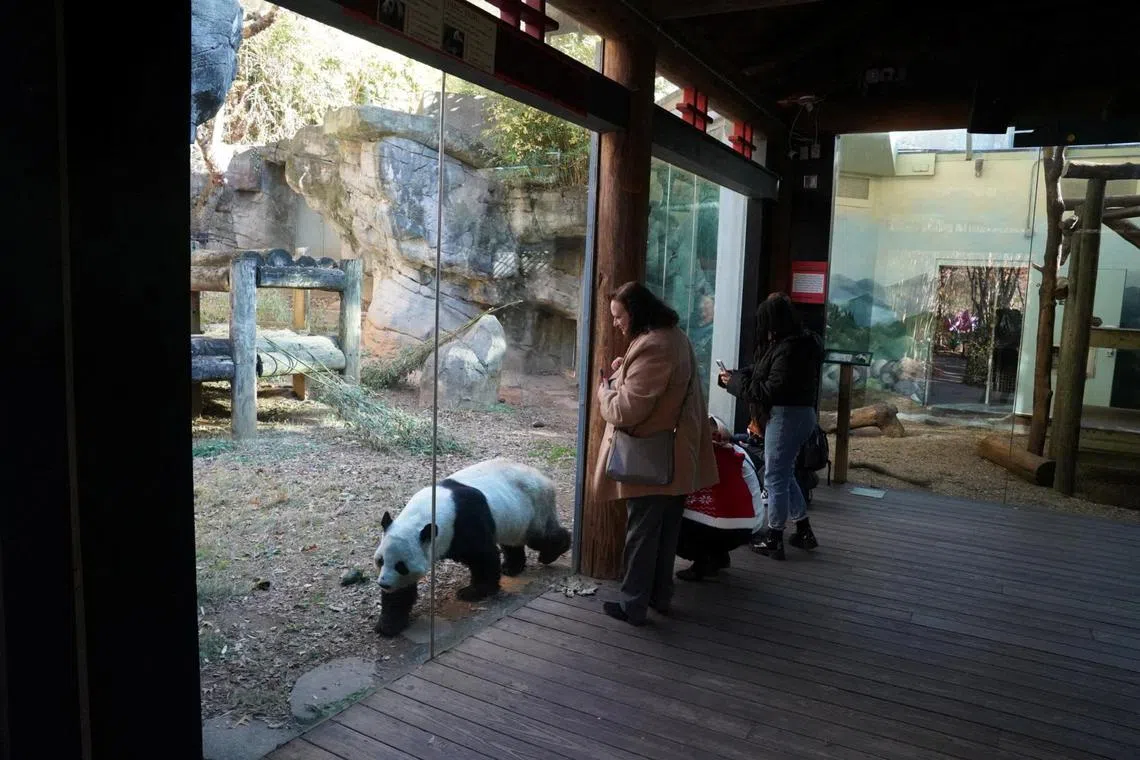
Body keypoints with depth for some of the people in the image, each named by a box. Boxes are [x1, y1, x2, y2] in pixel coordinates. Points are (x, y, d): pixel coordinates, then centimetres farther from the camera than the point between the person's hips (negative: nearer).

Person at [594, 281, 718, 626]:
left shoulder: (651, 347, -23)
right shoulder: (675, 337, 10)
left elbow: (627, 410, -25)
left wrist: (605, 389, -5)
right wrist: (624, 370, 6)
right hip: (676, 457, 9)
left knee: (641, 534, 2)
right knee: (666, 531, 18)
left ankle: (633, 606, 13)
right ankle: (661, 596, 30)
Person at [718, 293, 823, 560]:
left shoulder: (789, 349, -23)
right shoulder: (798, 342, 10)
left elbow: (770, 390, -22)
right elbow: (761, 372, 13)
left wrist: (734, 382, -12)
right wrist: (735, 374, 2)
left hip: (787, 415, -10)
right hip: (799, 413, 10)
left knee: (775, 478, 1)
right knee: (785, 474, 21)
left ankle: (773, 540, 12)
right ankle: (804, 531, 30)